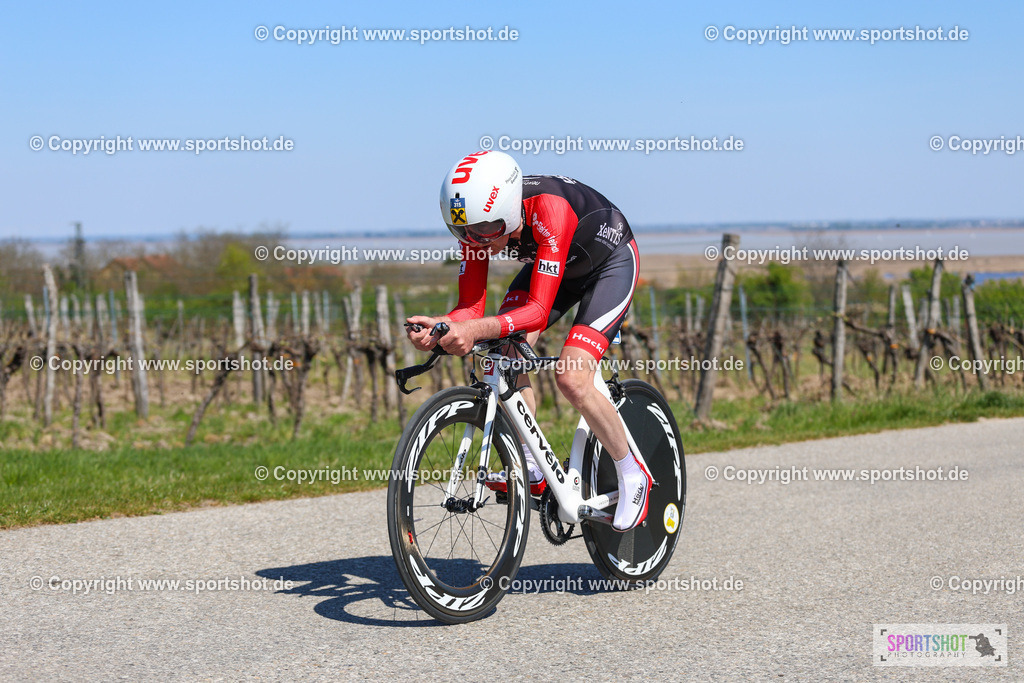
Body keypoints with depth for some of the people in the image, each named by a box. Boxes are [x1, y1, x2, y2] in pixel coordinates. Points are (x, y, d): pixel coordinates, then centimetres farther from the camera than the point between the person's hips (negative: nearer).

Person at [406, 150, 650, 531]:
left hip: (610, 263, -6)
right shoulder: (480, 221, -23)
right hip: (550, 266, 6)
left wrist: (477, 329, -59)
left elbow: (539, 311, -44)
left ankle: (633, 477, 0)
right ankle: (532, 468, -2)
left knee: (571, 378, -21)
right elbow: (471, 307, -22)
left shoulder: (551, 210, -42)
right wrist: (438, 327, -44)